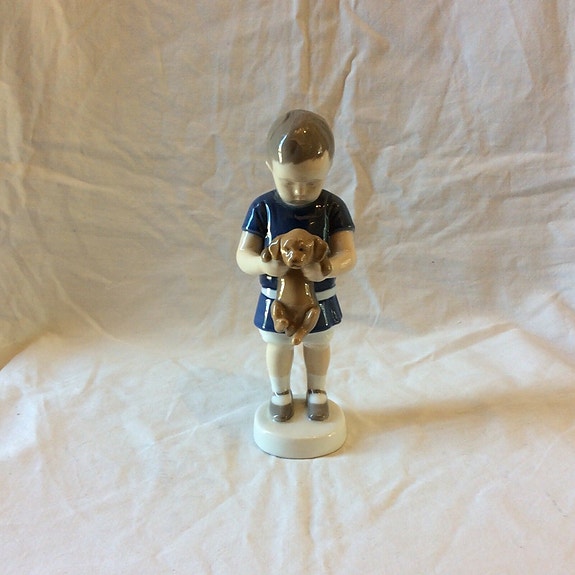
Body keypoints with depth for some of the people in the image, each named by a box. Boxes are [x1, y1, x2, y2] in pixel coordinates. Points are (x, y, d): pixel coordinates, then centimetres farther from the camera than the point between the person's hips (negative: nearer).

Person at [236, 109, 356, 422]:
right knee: (278, 348, 22)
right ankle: (280, 393, 50)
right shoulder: (262, 208, -17)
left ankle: (317, 392, 52)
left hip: (319, 299, 0)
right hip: (275, 300, 0)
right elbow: (243, 255, -16)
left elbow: (347, 254, -21)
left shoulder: (333, 208, -17)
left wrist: (327, 268, -44)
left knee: (317, 347, 24)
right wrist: (263, 264, -39)